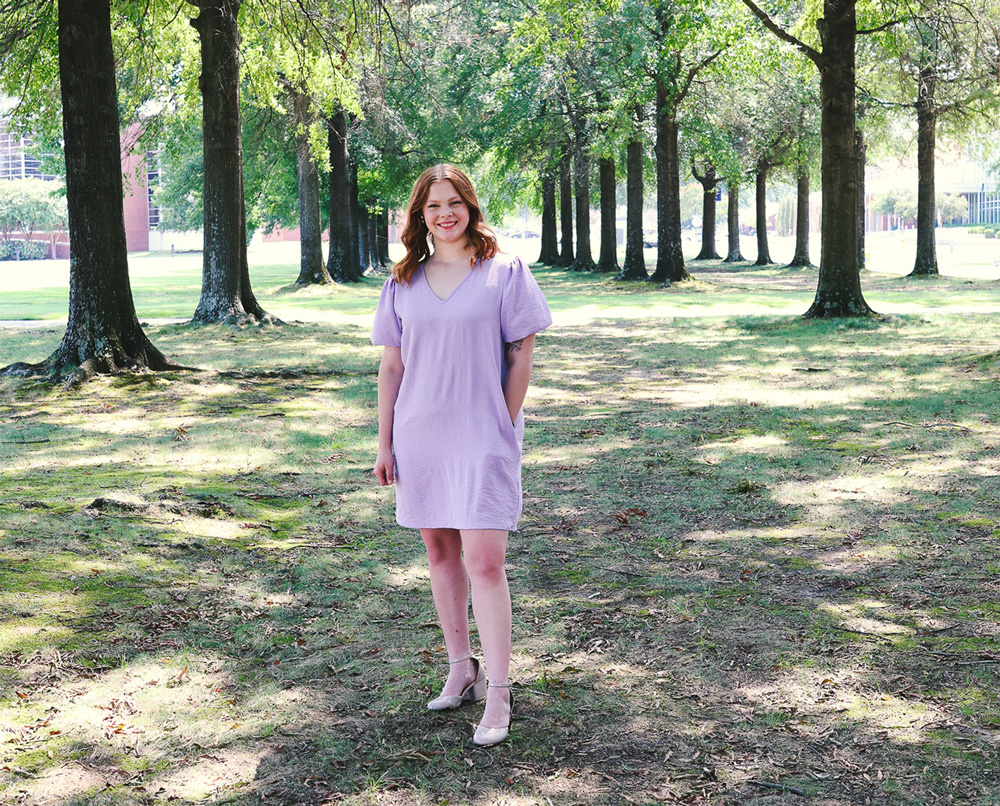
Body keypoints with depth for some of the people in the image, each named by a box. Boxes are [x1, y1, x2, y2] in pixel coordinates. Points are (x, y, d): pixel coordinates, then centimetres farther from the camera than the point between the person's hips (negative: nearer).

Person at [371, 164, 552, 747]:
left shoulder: (505, 272, -2)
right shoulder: (403, 283, 9)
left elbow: (521, 356, -1)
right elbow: (392, 366, 11)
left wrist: (504, 428, -6)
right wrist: (384, 443, 8)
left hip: (482, 436, -4)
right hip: (419, 436, 5)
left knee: (484, 561, -10)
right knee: (439, 552, 11)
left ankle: (498, 692, -3)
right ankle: (461, 670, 25)